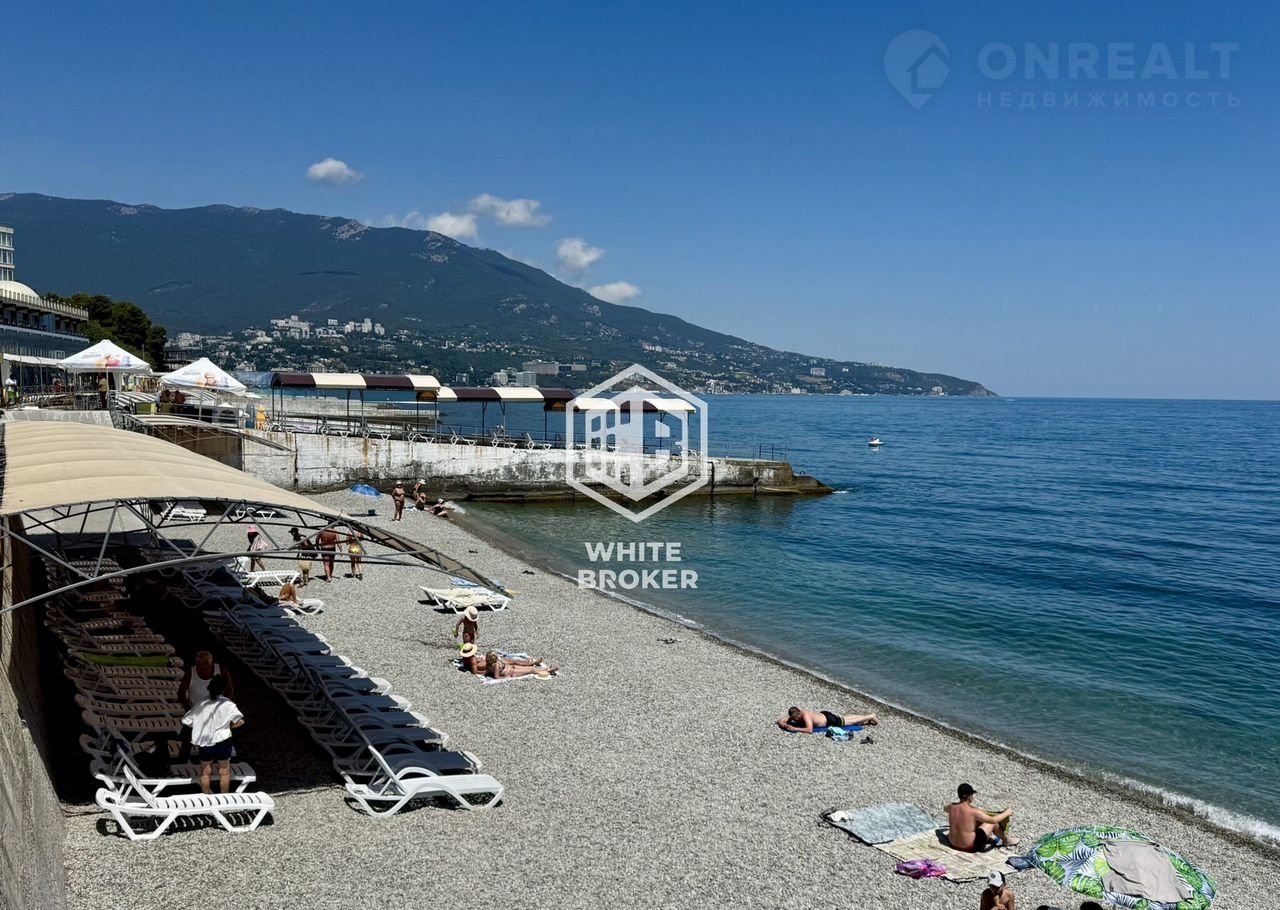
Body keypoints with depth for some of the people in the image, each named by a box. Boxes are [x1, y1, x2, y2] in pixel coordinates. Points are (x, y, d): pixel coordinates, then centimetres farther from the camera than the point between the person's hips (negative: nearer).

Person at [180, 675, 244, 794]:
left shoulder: (202, 704, -3)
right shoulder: (228, 704, -11)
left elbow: (186, 721, -1)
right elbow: (240, 721, -17)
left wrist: (201, 725, 12)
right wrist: (229, 726, 1)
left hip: (205, 742, 2)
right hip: (222, 741, -2)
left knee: (206, 772, 18)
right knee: (224, 772, 14)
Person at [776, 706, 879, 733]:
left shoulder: (805, 715, -38)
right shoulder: (793, 715, -16)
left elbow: (809, 730, -49)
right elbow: (780, 720, -8)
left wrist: (794, 729, -49)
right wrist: (783, 724, -32)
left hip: (830, 718, -7)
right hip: (823, 714, 7)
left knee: (851, 721, 13)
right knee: (846, 717, 27)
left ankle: (871, 716, 31)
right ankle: (865, 717, 46)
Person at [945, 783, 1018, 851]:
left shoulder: (952, 807, -8)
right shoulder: (973, 812, -24)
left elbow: (944, 808, 18)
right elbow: (993, 820, -16)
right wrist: (1007, 813, 1)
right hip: (970, 847, -6)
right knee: (993, 823, 8)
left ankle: (990, 836, 41)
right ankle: (1006, 840, 32)